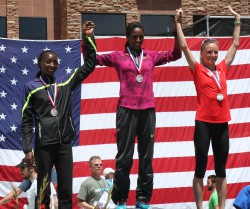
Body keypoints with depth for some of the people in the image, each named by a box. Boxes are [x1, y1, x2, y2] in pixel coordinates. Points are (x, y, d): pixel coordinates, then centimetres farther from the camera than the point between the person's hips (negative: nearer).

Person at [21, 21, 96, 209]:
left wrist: (88, 38, -4)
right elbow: (27, 120, 1)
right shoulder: (31, 87, 0)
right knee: (44, 190, 2)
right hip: (44, 145, -3)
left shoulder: (65, 83, 7)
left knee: (66, 189, 4)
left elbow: (89, 66, 5)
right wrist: (27, 148, -5)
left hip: (65, 143, 3)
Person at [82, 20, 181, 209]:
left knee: (146, 157, 5)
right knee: (124, 157, -1)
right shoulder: (118, 57, 5)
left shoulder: (151, 56, 11)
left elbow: (175, 54, 12)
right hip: (127, 110, -3)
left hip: (147, 110, 3)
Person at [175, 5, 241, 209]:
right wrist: (178, 23, -8)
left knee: (221, 169, 8)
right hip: (204, 123, -5)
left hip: (222, 123, 5)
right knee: (201, 167, 0)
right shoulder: (198, 70, -1)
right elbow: (184, 46, -7)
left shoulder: (222, 68, 10)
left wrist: (237, 21, 22)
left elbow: (235, 45, 19)